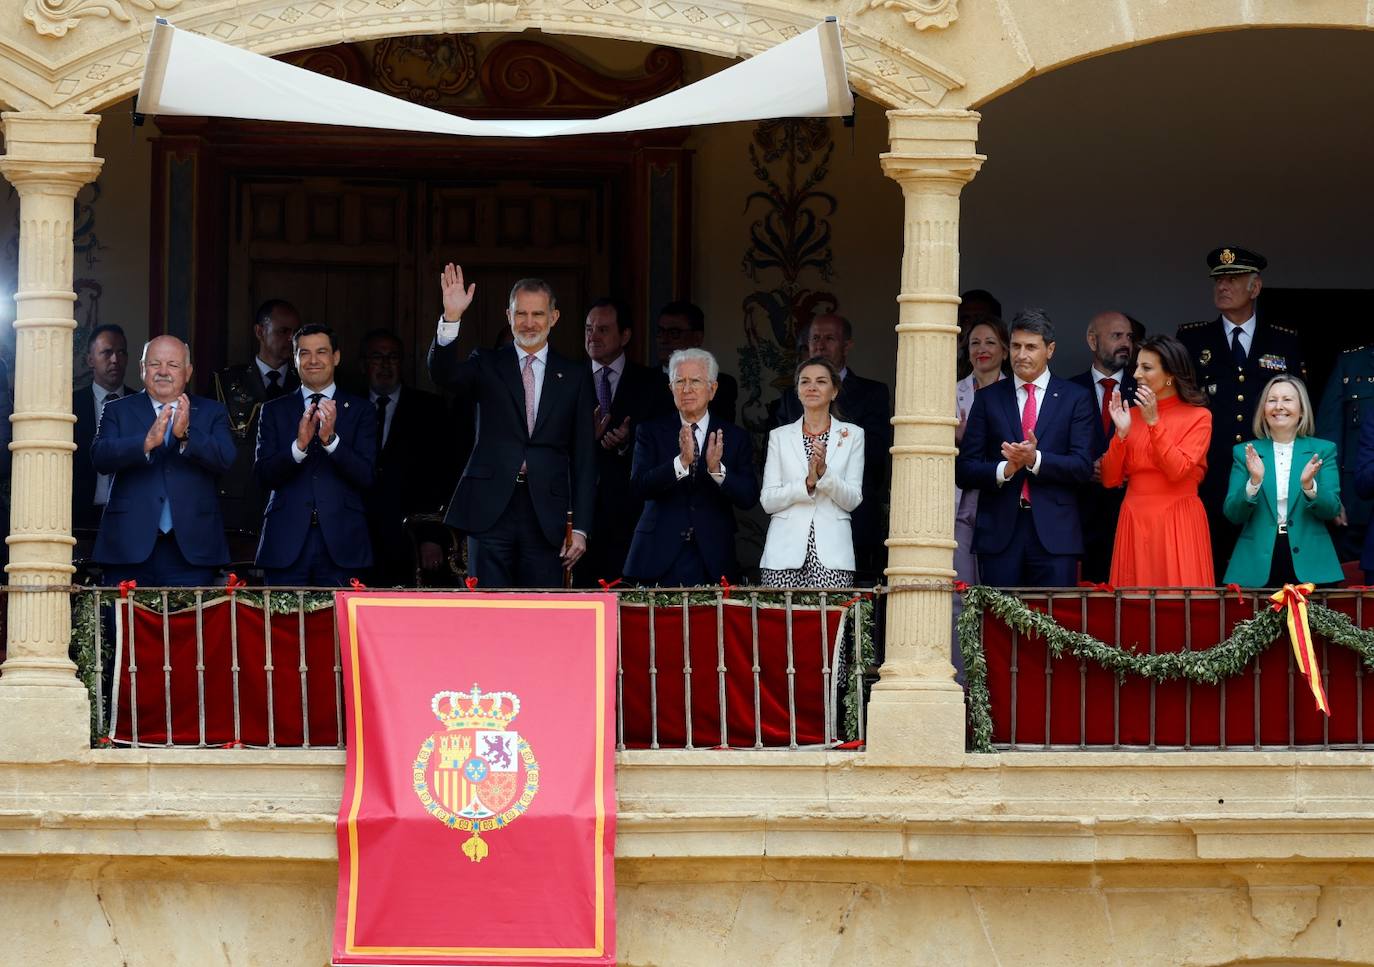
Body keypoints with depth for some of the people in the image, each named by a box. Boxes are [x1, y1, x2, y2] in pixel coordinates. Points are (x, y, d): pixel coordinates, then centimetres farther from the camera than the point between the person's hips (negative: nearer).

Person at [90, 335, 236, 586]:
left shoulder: (211, 412, 14)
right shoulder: (118, 411, 12)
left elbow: (224, 459, -3)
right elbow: (100, 458, -5)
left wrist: (186, 434, -20)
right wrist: (147, 441, -21)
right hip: (130, 547, 0)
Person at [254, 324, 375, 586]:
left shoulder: (359, 410, 8)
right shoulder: (274, 411, 11)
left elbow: (366, 477, -1)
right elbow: (263, 476, 2)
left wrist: (331, 438, -16)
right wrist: (299, 445, -15)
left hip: (341, 544, -1)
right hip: (287, 543, 1)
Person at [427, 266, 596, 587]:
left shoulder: (575, 376, 10)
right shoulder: (487, 366, 10)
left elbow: (584, 456, 8)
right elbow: (443, 373, -10)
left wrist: (580, 527, 2)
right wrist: (451, 318, -26)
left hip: (546, 514, 1)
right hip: (490, 511, -1)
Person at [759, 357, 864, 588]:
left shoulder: (852, 435, 10)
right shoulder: (780, 436, 12)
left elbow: (853, 500, 3)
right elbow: (767, 501, 4)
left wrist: (824, 472, -13)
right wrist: (807, 483, -11)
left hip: (832, 551, -1)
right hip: (786, 550, 1)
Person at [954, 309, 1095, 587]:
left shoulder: (1075, 398, 8)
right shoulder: (987, 398, 12)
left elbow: (1082, 467, -1)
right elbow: (964, 471, 6)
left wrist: (1035, 459, -17)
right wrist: (1005, 470, -13)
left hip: (1054, 533, -1)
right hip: (999, 532, 1)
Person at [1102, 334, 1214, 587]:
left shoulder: (1198, 416, -1)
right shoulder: (1131, 414, 11)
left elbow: (1177, 471, -14)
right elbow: (1110, 480, 6)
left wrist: (1153, 422, -16)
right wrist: (1121, 432, -7)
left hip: (1177, 523, -4)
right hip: (1135, 519, 4)